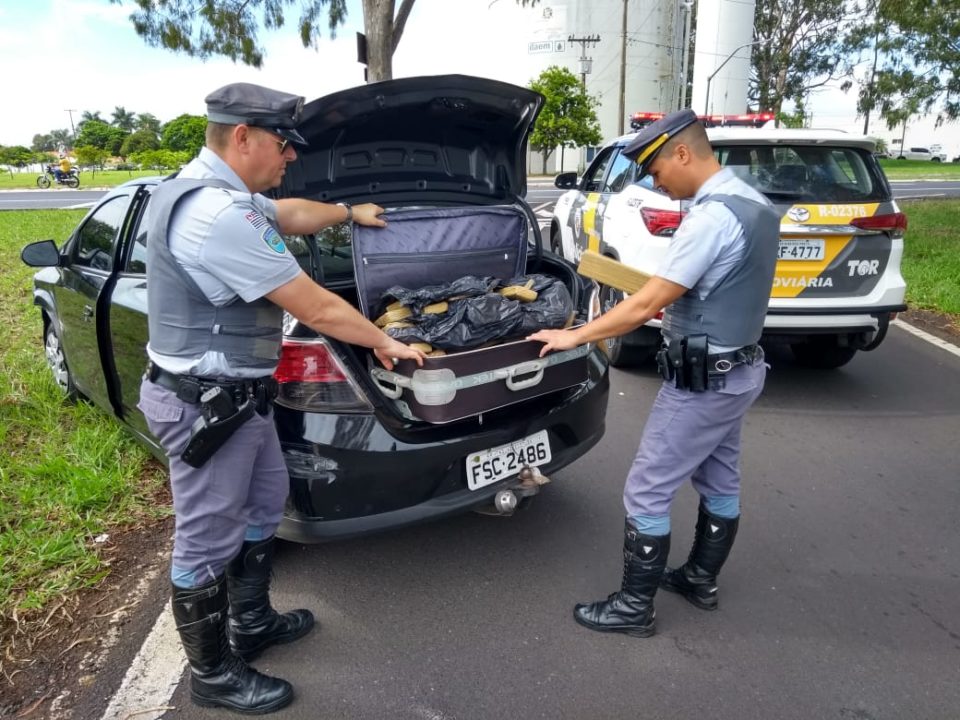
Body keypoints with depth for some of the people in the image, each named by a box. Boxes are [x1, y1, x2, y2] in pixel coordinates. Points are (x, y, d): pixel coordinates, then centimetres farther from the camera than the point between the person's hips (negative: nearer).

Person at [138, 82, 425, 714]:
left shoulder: (213, 190, 7)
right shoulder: (219, 214, -27)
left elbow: (288, 214, 28)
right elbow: (316, 310, -22)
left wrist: (348, 212, 40)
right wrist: (384, 342, -8)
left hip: (237, 395, 11)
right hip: (204, 404, -11)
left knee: (265, 505, 23)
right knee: (208, 543, 7)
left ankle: (252, 624, 42)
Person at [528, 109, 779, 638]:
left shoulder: (711, 216, -24)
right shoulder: (754, 204, 7)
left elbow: (645, 306, -25)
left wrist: (574, 337, -16)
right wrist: (678, 306, 12)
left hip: (702, 380, -10)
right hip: (739, 368, 10)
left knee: (646, 492, 1)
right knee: (719, 481, 21)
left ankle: (634, 606, 14)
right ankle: (701, 579, 39)